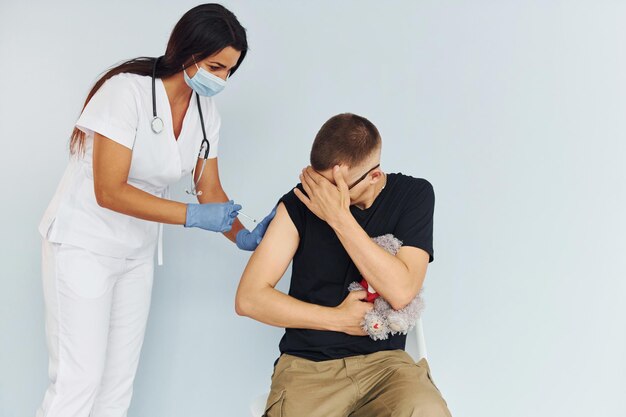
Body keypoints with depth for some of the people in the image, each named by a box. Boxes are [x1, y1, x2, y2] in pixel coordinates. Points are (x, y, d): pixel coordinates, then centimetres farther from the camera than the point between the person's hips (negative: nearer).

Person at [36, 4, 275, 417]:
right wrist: (194, 216, -27)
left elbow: (209, 189, 3)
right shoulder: (128, 90, -21)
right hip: (84, 244, -7)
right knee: (79, 382, -7)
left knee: (119, 383, 9)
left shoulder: (205, 112, 0)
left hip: (138, 253, 7)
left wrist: (244, 236, -15)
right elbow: (110, 191, -24)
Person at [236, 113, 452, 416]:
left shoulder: (413, 195, -1)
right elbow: (248, 298, -5)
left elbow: (401, 292, -15)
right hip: (306, 365, 1)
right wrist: (337, 319, -8)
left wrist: (339, 218, -19)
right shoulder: (300, 201, -2)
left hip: (385, 360, -1)